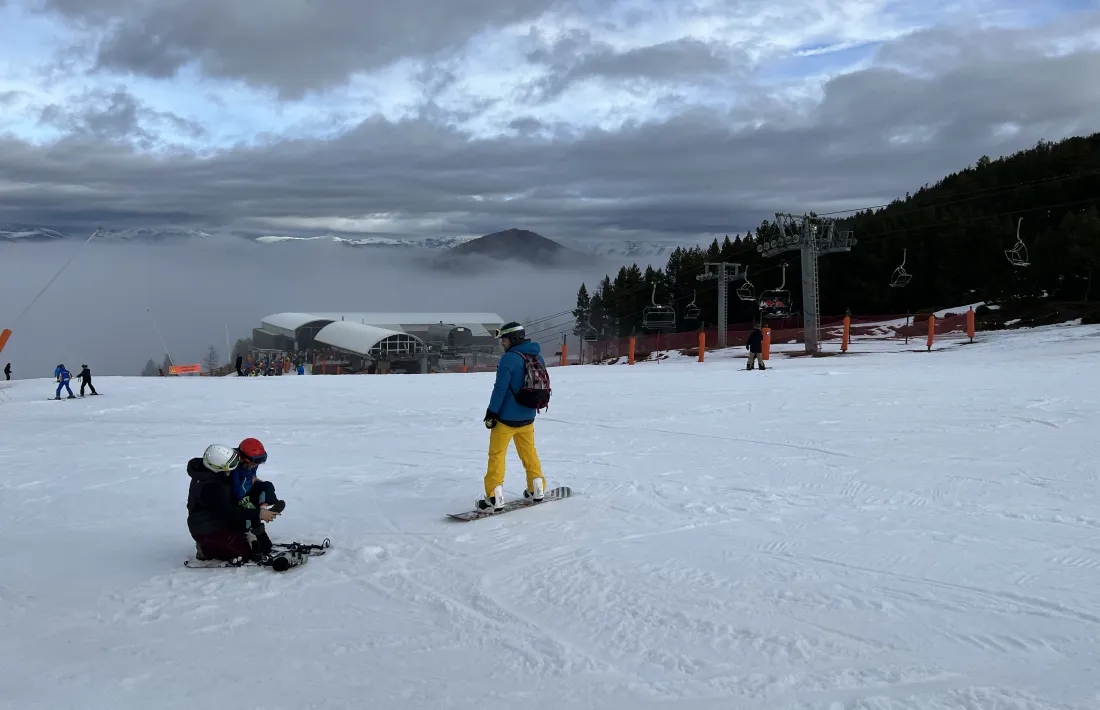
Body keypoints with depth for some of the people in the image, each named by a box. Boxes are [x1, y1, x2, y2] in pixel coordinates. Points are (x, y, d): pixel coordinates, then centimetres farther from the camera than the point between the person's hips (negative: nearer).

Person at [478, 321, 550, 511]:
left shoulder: (509, 358, -17)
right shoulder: (538, 357, 6)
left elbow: (500, 388, -20)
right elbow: (543, 385, 15)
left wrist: (491, 412, -13)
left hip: (507, 417, -7)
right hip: (528, 417, 7)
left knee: (497, 454, 2)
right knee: (528, 451, 22)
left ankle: (494, 497, -3)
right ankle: (537, 489, 27)